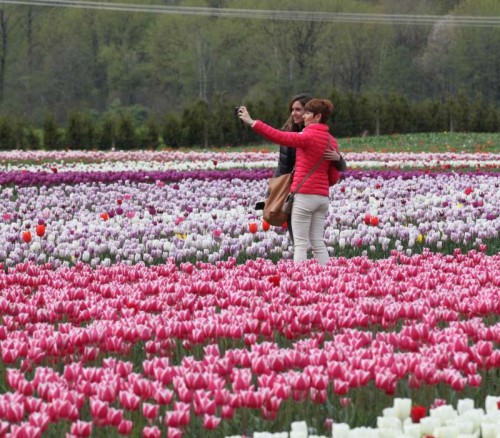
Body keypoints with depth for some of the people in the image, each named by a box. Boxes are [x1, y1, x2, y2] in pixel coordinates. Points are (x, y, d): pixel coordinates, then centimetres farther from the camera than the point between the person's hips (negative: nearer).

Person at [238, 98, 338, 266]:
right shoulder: (331, 141, 11)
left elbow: (279, 137, -20)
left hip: (304, 194, -7)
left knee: (300, 243, -5)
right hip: (323, 196, 7)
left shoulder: (308, 136, -10)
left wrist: (252, 123, -20)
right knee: (318, 242, 9)